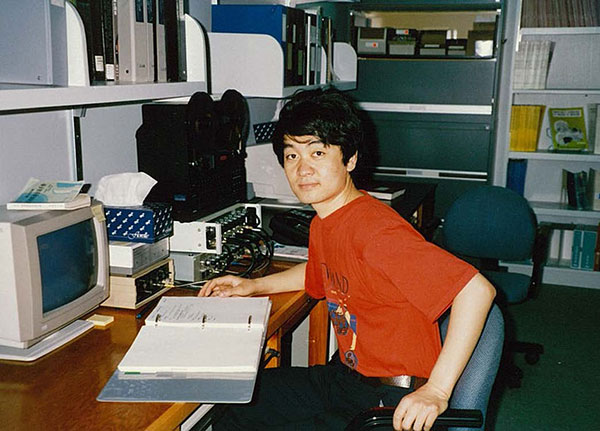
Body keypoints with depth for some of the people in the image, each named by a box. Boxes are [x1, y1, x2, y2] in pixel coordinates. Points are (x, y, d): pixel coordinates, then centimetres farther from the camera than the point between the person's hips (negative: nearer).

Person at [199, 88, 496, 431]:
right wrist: (255, 285, 15)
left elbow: (477, 290, -31)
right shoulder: (322, 224, 2)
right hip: (347, 376, 8)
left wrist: (436, 391, -31)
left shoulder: (374, 230, -27)